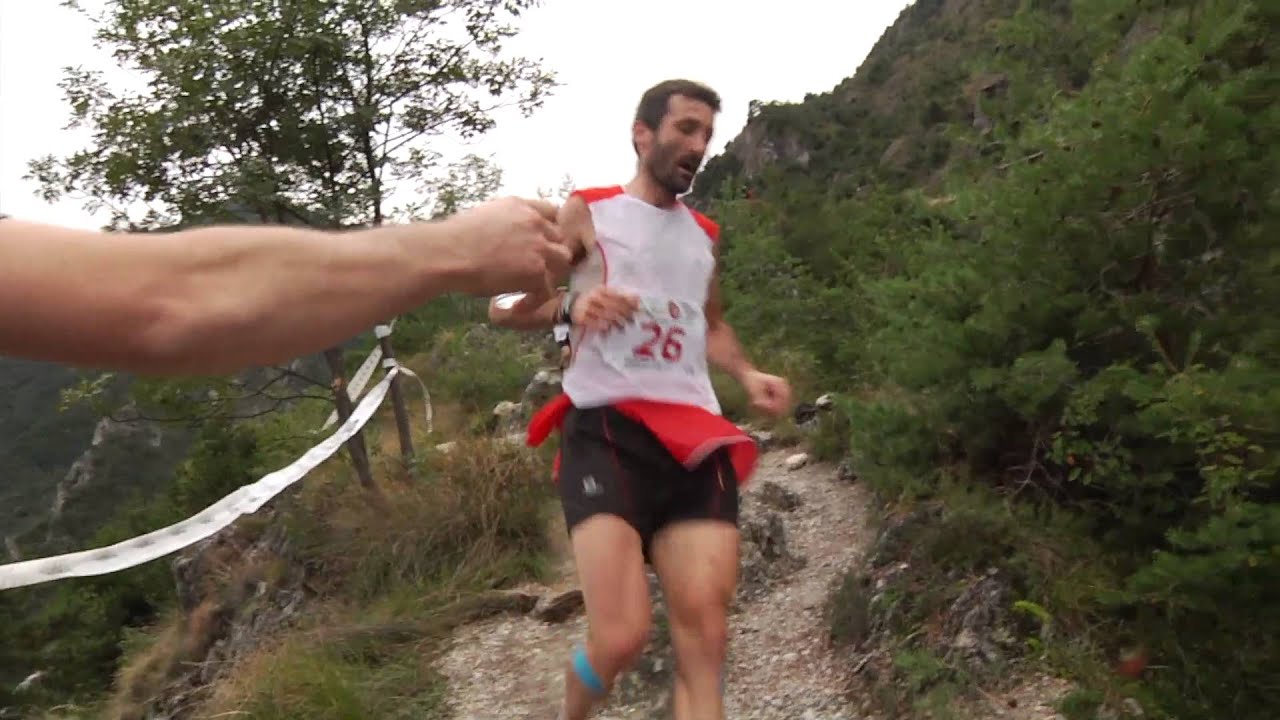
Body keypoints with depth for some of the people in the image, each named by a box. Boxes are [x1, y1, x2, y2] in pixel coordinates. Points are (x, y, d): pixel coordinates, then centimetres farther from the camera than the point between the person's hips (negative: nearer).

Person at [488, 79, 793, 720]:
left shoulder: (704, 234, 21)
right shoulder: (588, 212, 6)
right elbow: (507, 308, 3)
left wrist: (747, 375, 14)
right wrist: (570, 308, -19)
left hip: (695, 438, 5)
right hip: (606, 433, -4)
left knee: (703, 638, -6)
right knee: (621, 638, -14)